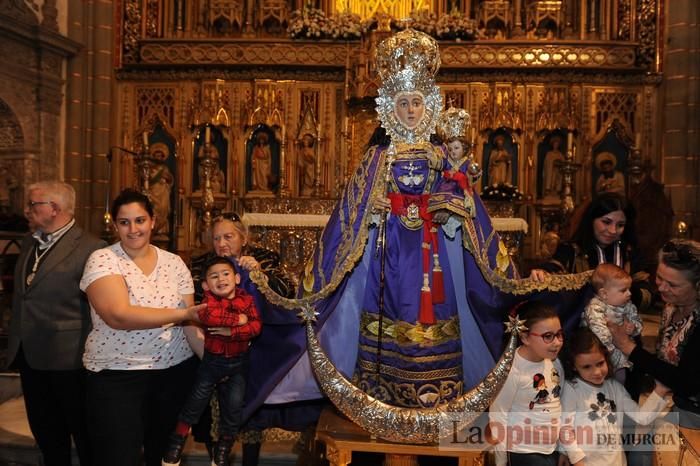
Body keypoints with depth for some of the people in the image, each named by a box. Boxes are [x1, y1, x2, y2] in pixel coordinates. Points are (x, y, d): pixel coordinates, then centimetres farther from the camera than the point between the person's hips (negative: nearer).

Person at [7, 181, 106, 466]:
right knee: (45, 433, 21)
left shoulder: (90, 248, -18)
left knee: (83, 433, 9)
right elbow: (20, 296, 18)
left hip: (66, 357, -8)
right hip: (28, 355, 8)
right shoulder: (29, 242, 9)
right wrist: (16, 344, 16)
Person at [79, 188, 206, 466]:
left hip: (176, 371, 4)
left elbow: (190, 321, 1)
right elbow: (119, 316, -23)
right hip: (117, 376, -3)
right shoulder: (102, 260, -8)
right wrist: (182, 313, -26)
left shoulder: (174, 263, 2)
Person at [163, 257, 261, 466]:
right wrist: (237, 319, -27)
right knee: (198, 398, 7)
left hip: (238, 362, 1)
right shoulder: (209, 298, -8)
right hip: (212, 359, -1)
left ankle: (224, 447, 28)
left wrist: (231, 332, -28)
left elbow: (256, 326, -16)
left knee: (234, 403, 8)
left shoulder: (247, 299, -5)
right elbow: (207, 315, -31)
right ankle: (178, 439, 27)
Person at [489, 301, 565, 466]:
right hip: (525, 452, -6)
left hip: (554, 447, 6)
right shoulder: (512, 370, -23)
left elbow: (560, 402, 8)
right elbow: (498, 417, -16)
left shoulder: (554, 361, -4)